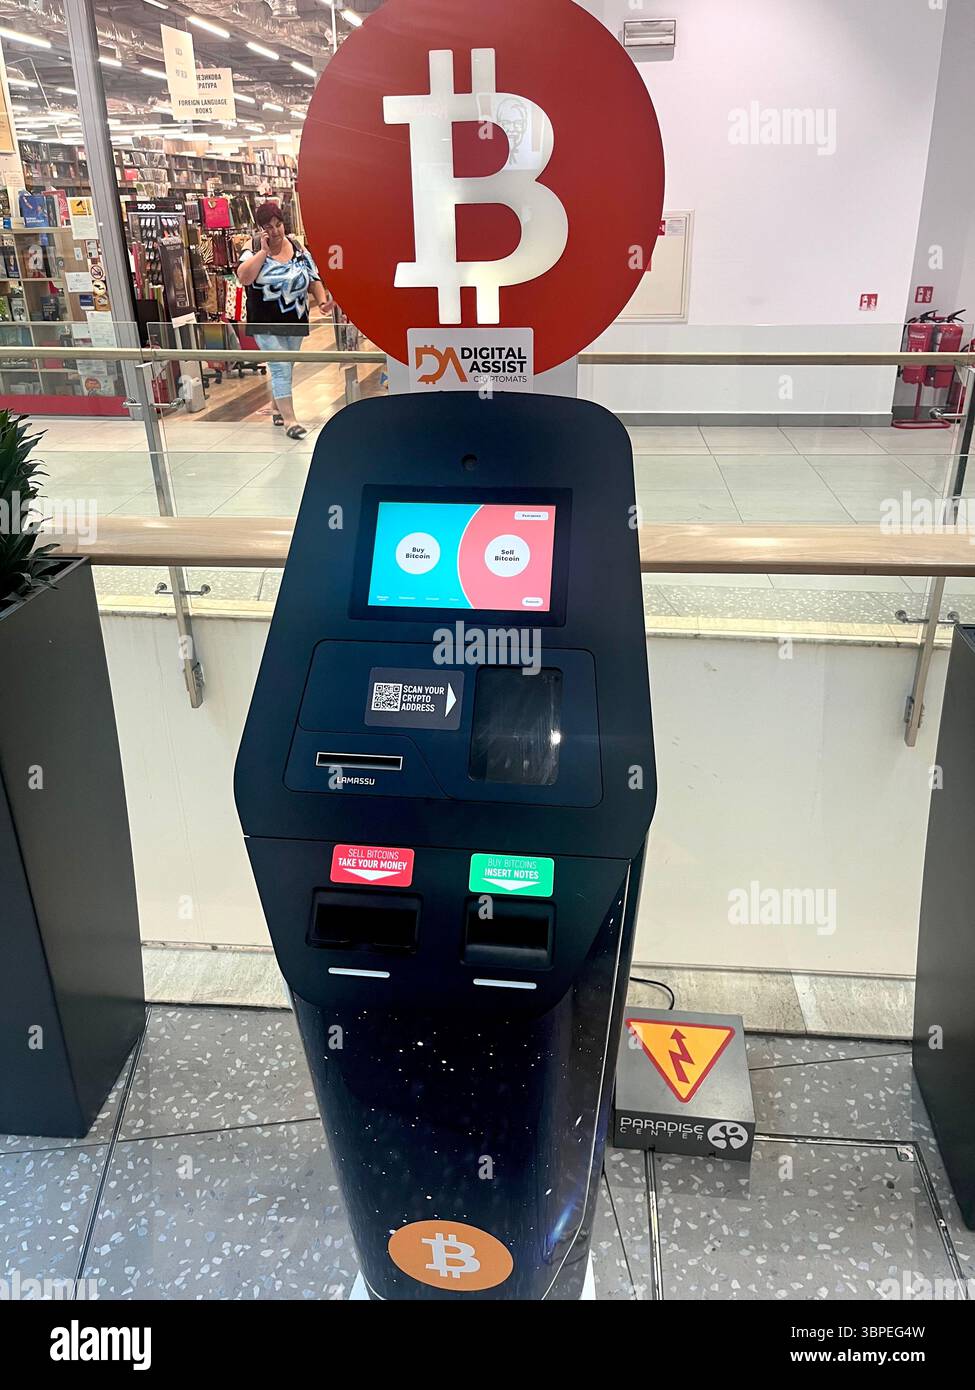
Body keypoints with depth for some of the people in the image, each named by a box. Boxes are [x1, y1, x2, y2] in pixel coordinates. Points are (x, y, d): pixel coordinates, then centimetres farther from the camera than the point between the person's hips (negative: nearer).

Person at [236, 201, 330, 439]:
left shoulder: (298, 248, 3)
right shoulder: (254, 250, -6)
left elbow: (313, 279, 9)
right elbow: (244, 277, -23)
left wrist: (322, 300, -9)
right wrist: (263, 250, -21)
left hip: (295, 321, 4)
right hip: (267, 324, -4)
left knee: (285, 368, 15)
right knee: (280, 368, -10)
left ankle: (277, 409, 32)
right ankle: (289, 419, -8)